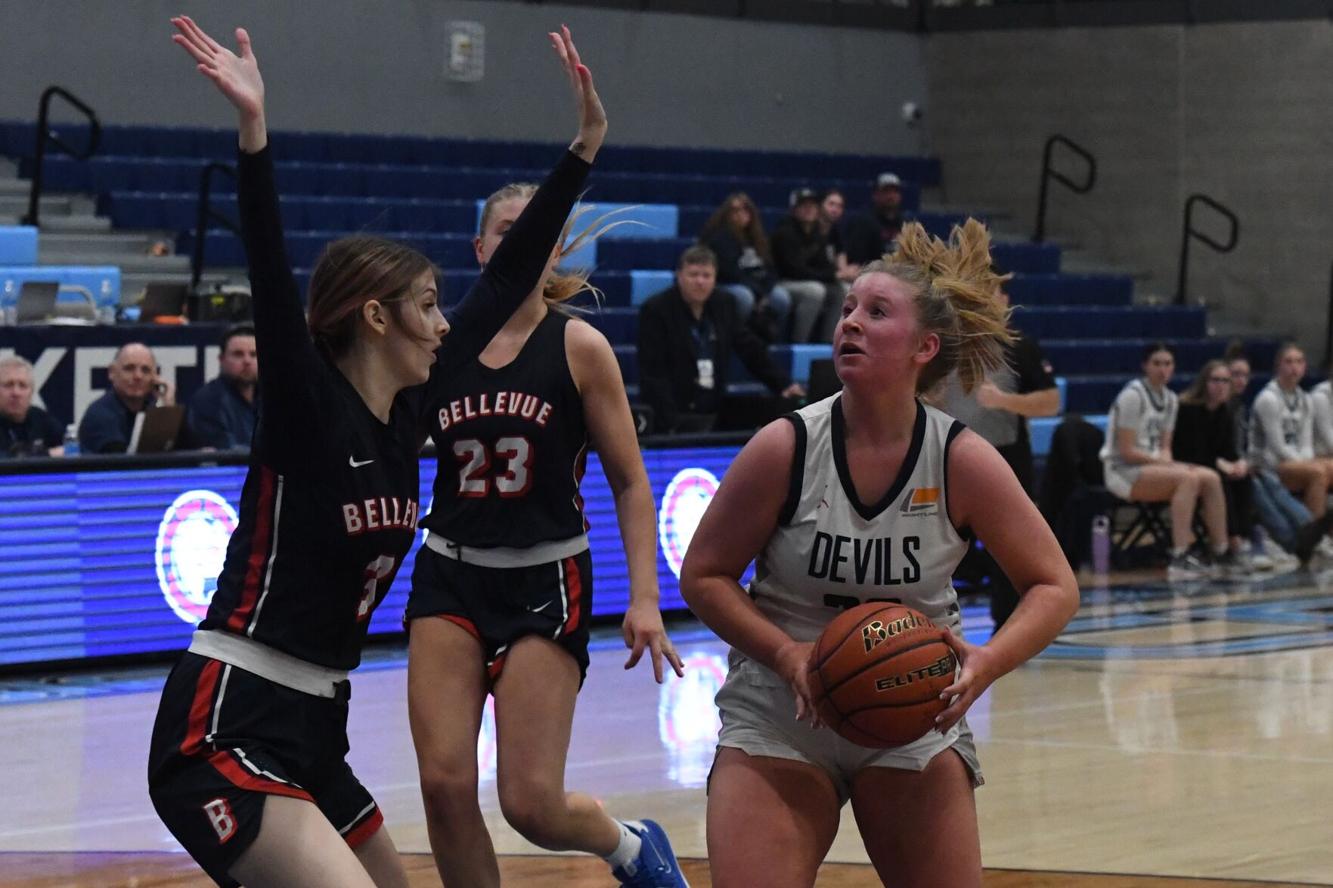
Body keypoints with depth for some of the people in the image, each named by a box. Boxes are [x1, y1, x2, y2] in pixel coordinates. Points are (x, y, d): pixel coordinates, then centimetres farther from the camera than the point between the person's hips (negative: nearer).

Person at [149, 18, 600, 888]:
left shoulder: (405, 409, 8)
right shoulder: (306, 408, -10)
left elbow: (505, 283, 14)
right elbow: (273, 279, -27)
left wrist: (585, 144, 16)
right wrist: (254, 129, -40)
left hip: (311, 733, 9)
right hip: (226, 732, -9)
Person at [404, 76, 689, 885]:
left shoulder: (579, 347, -5)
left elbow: (630, 482, -2)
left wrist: (645, 599, -10)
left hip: (545, 582, -3)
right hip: (450, 577, 3)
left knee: (530, 802, -7)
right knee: (445, 786, -9)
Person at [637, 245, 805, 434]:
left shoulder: (722, 305, 11)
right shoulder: (655, 310, -6)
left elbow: (751, 349, 16)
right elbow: (653, 372, -11)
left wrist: (784, 384, 4)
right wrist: (671, 420, -21)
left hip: (715, 413, 5)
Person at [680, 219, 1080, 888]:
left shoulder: (963, 461, -10)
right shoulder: (784, 448, -12)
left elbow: (1054, 588, -3)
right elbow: (703, 576, -3)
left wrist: (986, 663, -22)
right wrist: (786, 654, -18)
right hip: (778, 718, -1)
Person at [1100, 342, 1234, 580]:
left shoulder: (1170, 399, 11)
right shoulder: (1133, 396, -14)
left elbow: (1164, 447, 14)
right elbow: (1126, 451, -17)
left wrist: (1167, 460, -8)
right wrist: (1164, 462, -18)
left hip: (1154, 465, 8)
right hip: (1123, 471, -8)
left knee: (1211, 479, -12)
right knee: (1188, 478, -30)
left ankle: (1221, 554, -10)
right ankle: (1179, 559, -36)